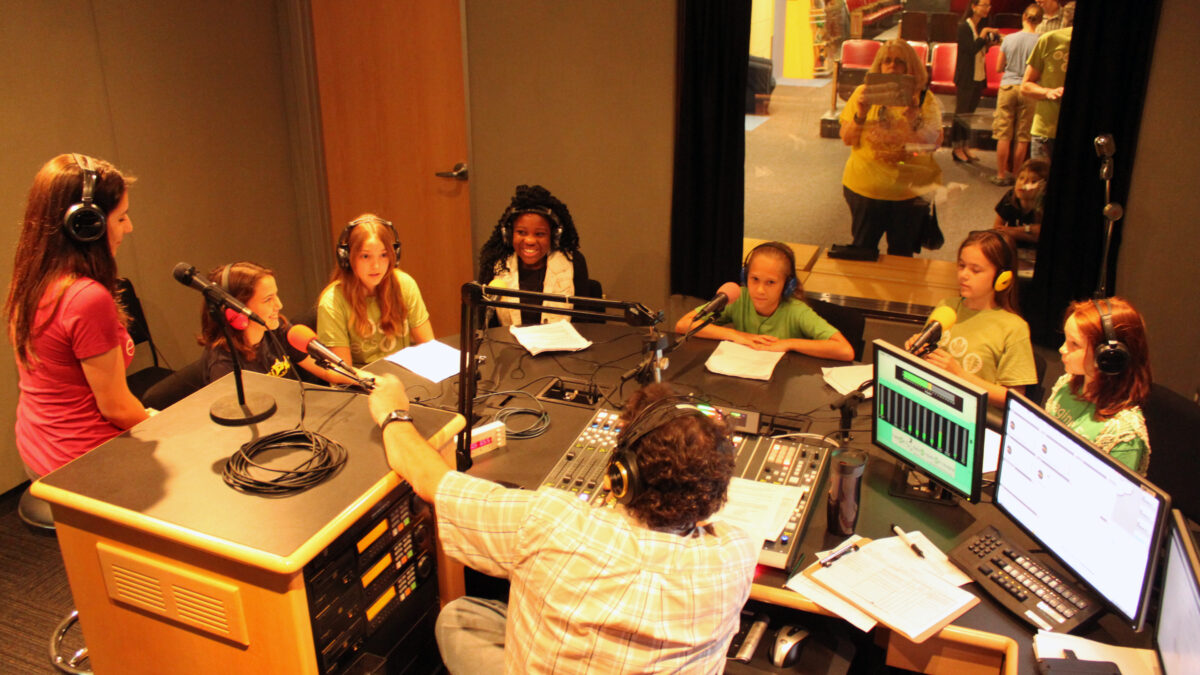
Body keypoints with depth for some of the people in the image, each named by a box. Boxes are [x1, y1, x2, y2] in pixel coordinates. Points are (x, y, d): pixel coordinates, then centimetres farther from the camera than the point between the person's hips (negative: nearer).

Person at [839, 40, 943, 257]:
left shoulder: (924, 99, -2)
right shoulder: (864, 93, 1)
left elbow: (935, 143, -10)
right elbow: (847, 139, -3)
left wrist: (913, 117, -24)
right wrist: (861, 114, -20)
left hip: (909, 190, 0)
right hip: (864, 188, 0)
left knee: (901, 255, 13)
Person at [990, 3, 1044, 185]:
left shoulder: (1009, 39, -1)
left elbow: (999, 68, 7)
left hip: (1007, 87, 1)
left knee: (1004, 135, 4)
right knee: (1023, 137, 7)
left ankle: (1001, 175, 6)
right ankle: (1015, 174, 14)